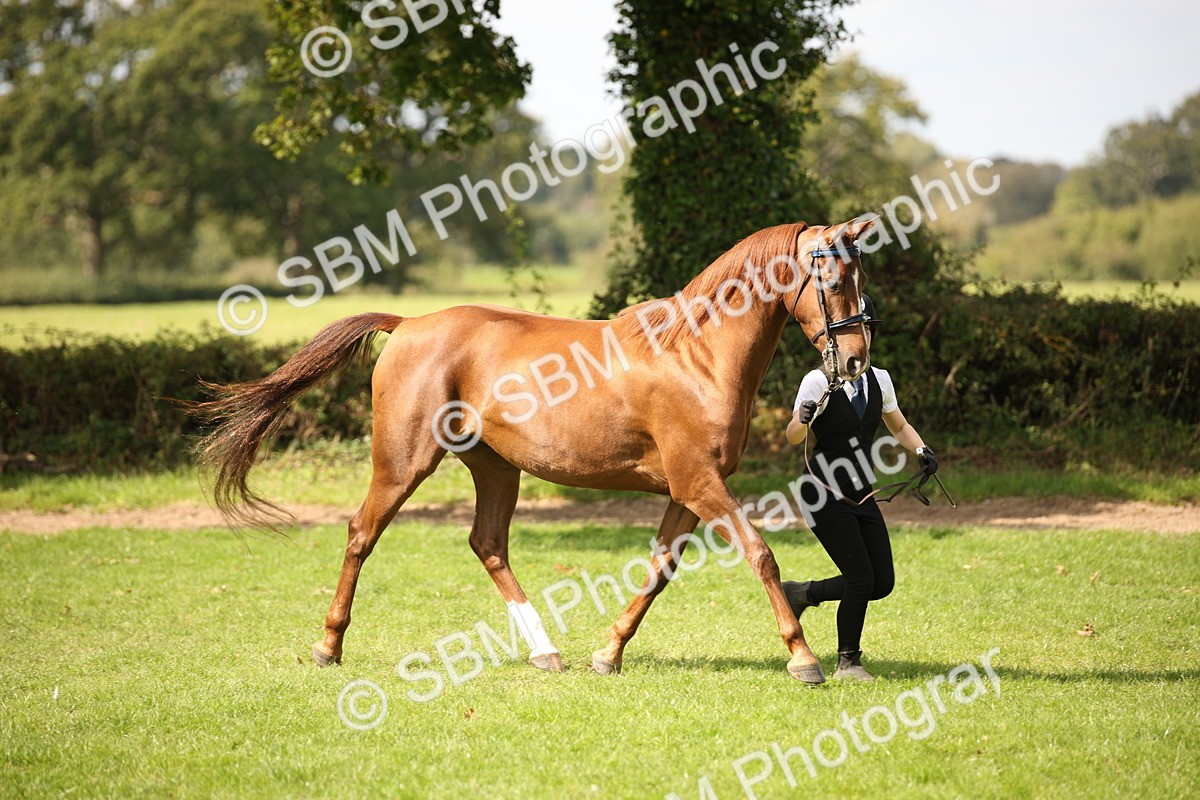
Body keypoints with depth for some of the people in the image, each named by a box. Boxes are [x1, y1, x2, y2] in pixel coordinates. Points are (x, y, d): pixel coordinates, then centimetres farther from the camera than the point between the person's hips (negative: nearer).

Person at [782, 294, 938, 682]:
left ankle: (804, 593, 23)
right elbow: (793, 437, -18)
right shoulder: (819, 381, -13)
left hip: (861, 495, 6)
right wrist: (804, 418, -40)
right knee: (861, 579, -11)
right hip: (825, 495, -6)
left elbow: (898, 424, 18)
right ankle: (847, 662, 9)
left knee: (882, 583, 2)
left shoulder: (878, 379, 3)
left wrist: (920, 449, -2)